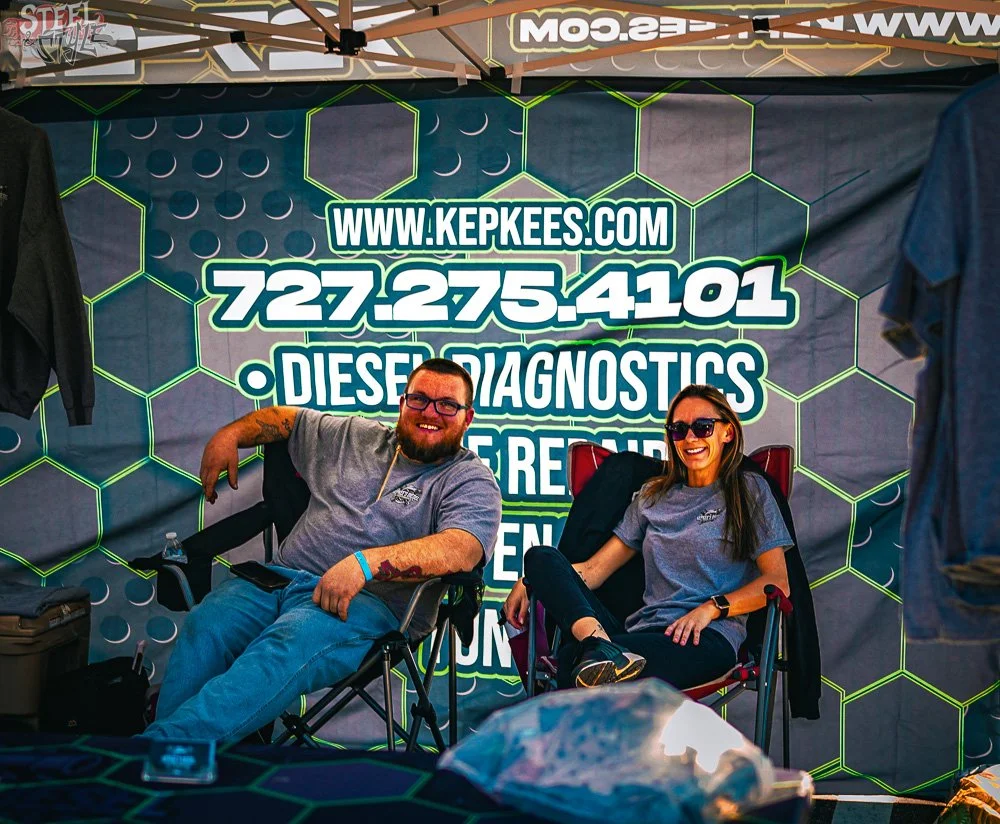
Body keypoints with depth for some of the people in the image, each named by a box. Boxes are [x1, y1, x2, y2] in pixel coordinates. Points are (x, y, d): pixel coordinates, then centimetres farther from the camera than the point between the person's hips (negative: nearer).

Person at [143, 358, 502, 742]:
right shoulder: (354, 436, 24)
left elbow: (462, 549, -15)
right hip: (282, 577, 6)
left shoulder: (471, 480, 6)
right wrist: (230, 434, 19)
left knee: (291, 643, -37)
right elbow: (284, 417, 39)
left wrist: (366, 562, -26)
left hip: (373, 602, -5)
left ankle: (161, 742, -46)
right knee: (205, 626, -25)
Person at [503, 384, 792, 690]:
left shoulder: (749, 491, 14)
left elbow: (777, 582, 4)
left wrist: (711, 608, -13)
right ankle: (599, 642, -44)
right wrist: (531, 582, 1)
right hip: (640, 630, 6)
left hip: (706, 640, -6)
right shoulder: (653, 496, 26)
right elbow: (597, 568, 19)